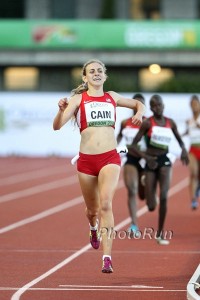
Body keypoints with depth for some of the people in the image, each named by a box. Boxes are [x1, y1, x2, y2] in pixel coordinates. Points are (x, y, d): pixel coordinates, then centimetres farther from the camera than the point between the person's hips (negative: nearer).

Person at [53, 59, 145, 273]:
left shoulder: (112, 97, 12)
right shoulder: (78, 99, 5)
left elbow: (138, 104, 29)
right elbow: (57, 126, -6)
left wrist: (139, 113, 6)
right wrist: (62, 110, -26)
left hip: (110, 158, 0)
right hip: (86, 159, 0)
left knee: (106, 204, -21)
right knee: (92, 209, 14)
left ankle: (107, 258, -25)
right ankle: (93, 228, 53)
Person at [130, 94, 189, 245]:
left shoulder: (170, 123, 5)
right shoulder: (147, 123, -6)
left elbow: (180, 140, 19)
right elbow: (134, 145, -7)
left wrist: (184, 150, -4)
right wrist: (146, 157, -24)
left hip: (165, 161, 2)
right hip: (151, 163, -2)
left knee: (164, 197, -20)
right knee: (151, 207, -4)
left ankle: (160, 233, -5)